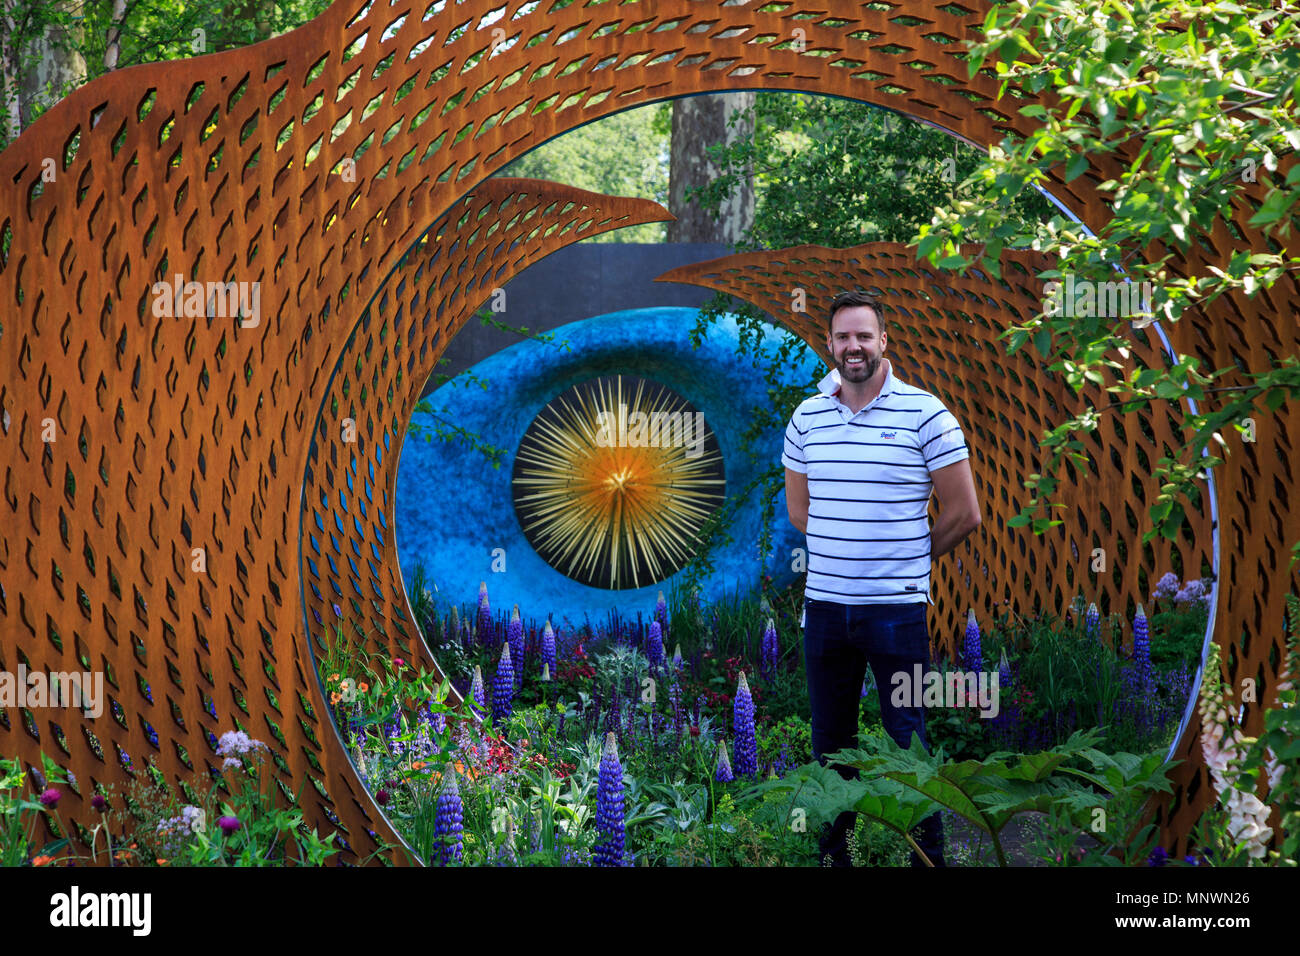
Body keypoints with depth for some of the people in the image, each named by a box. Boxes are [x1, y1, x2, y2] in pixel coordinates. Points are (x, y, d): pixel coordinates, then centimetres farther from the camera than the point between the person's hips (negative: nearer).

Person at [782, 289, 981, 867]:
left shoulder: (925, 414, -4)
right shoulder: (807, 418, 8)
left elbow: (964, 514, -1)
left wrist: (908, 559, 6)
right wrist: (847, 551, 10)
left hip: (897, 608, -4)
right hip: (824, 603, 4)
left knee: (906, 742, -1)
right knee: (829, 742, 11)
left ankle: (928, 856, 11)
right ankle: (833, 855, 23)